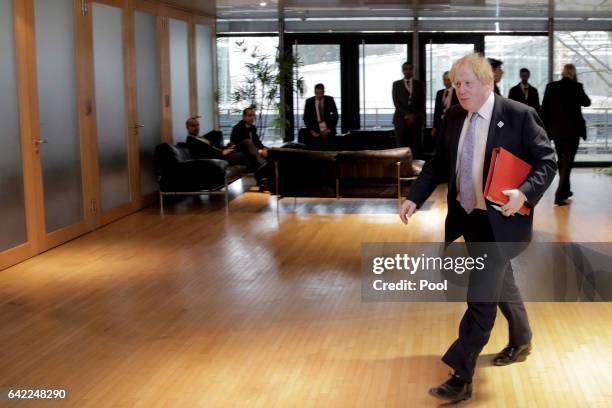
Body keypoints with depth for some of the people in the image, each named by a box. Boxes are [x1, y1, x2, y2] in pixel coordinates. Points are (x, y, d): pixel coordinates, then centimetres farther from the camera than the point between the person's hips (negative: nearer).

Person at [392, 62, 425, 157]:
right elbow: (396, 102, 2)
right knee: (401, 146, -7)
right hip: (401, 118, 0)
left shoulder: (419, 84, 12)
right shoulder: (396, 84, 11)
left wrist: (415, 116, -7)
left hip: (416, 119, 0)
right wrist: (406, 115, -10)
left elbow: (422, 103, 6)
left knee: (416, 146, -5)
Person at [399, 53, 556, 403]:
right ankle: (521, 342, 46)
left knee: (481, 294, -10)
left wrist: (524, 194, -27)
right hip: (468, 216, 6)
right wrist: (415, 198, -1)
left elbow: (547, 162, -10)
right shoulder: (453, 117, 4)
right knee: (500, 283, 24)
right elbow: (438, 164, 11)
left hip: (500, 219, -6)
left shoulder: (519, 115, -13)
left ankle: (462, 377, -6)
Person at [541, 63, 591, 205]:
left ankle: (565, 190, 30)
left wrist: (545, 129, 8)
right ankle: (559, 195, -14)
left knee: (562, 161, 19)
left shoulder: (551, 87, 0)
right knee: (567, 162, -3)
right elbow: (587, 102, 7)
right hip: (573, 130, -4)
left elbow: (544, 109, 1)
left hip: (556, 130, 4)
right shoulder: (576, 86, -8)